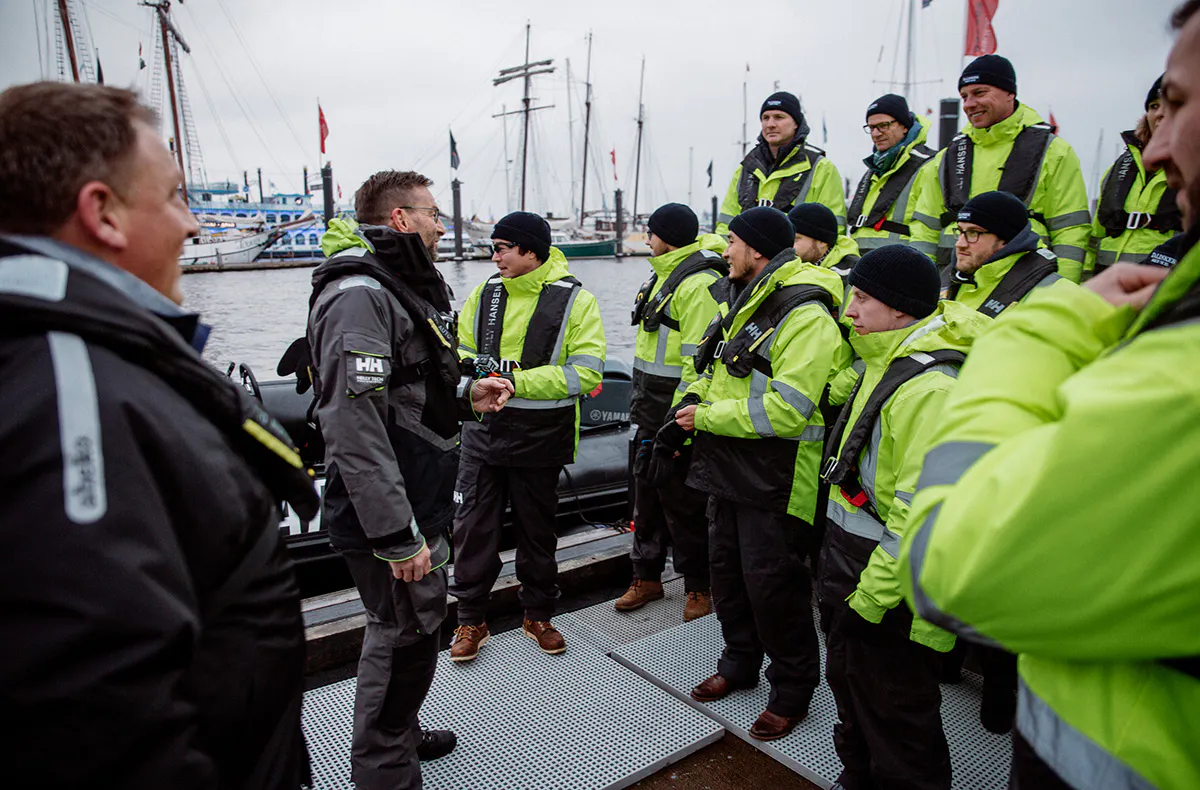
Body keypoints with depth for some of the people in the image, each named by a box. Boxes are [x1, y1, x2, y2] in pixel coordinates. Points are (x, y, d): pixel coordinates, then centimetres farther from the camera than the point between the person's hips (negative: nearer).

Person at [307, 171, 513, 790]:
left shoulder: (404, 290, 16)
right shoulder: (360, 297, -20)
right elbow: (354, 426, -27)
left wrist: (466, 397, 7)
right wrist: (396, 537, -27)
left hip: (418, 505, 10)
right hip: (388, 515, -10)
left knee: (406, 628, 23)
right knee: (405, 638, 3)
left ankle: (400, 734, 43)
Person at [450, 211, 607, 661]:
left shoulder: (575, 300, -8)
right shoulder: (485, 294, 4)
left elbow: (585, 371, -16)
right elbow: (462, 353, 11)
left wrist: (517, 381, -21)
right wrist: (476, 371, -14)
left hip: (540, 438, -3)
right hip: (484, 431, 3)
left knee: (537, 531, 13)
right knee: (474, 527, 5)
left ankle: (538, 616, 33)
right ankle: (471, 621, 23)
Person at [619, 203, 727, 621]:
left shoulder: (699, 284, -18)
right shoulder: (664, 274, 15)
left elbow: (700, 362, -23)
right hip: (651, 413, 10)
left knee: (684, 504, 2)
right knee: (647, 496, 17)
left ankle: (699, 587, 20)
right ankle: (647, 578, 32)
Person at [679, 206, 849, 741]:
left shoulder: (805, 317, -19)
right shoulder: (744, 304, 13)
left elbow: (784, 411, -27)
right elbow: (717, 372, 23)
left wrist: (706, 417, -19)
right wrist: (694, 400, 1)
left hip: (773, 477, -9)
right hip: (728, 467, 9)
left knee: (771, 582, 1)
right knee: (727, 569, 18)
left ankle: (792, 689, 23)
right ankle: (740, 663, 39)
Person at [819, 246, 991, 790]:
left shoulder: (931, 387, -27)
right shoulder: (887, 364, 7)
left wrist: (871, 597, -22)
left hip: (894, 601, -10)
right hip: (852, 579, 10)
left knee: (895, 722, 10)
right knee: (851, 695, 27)